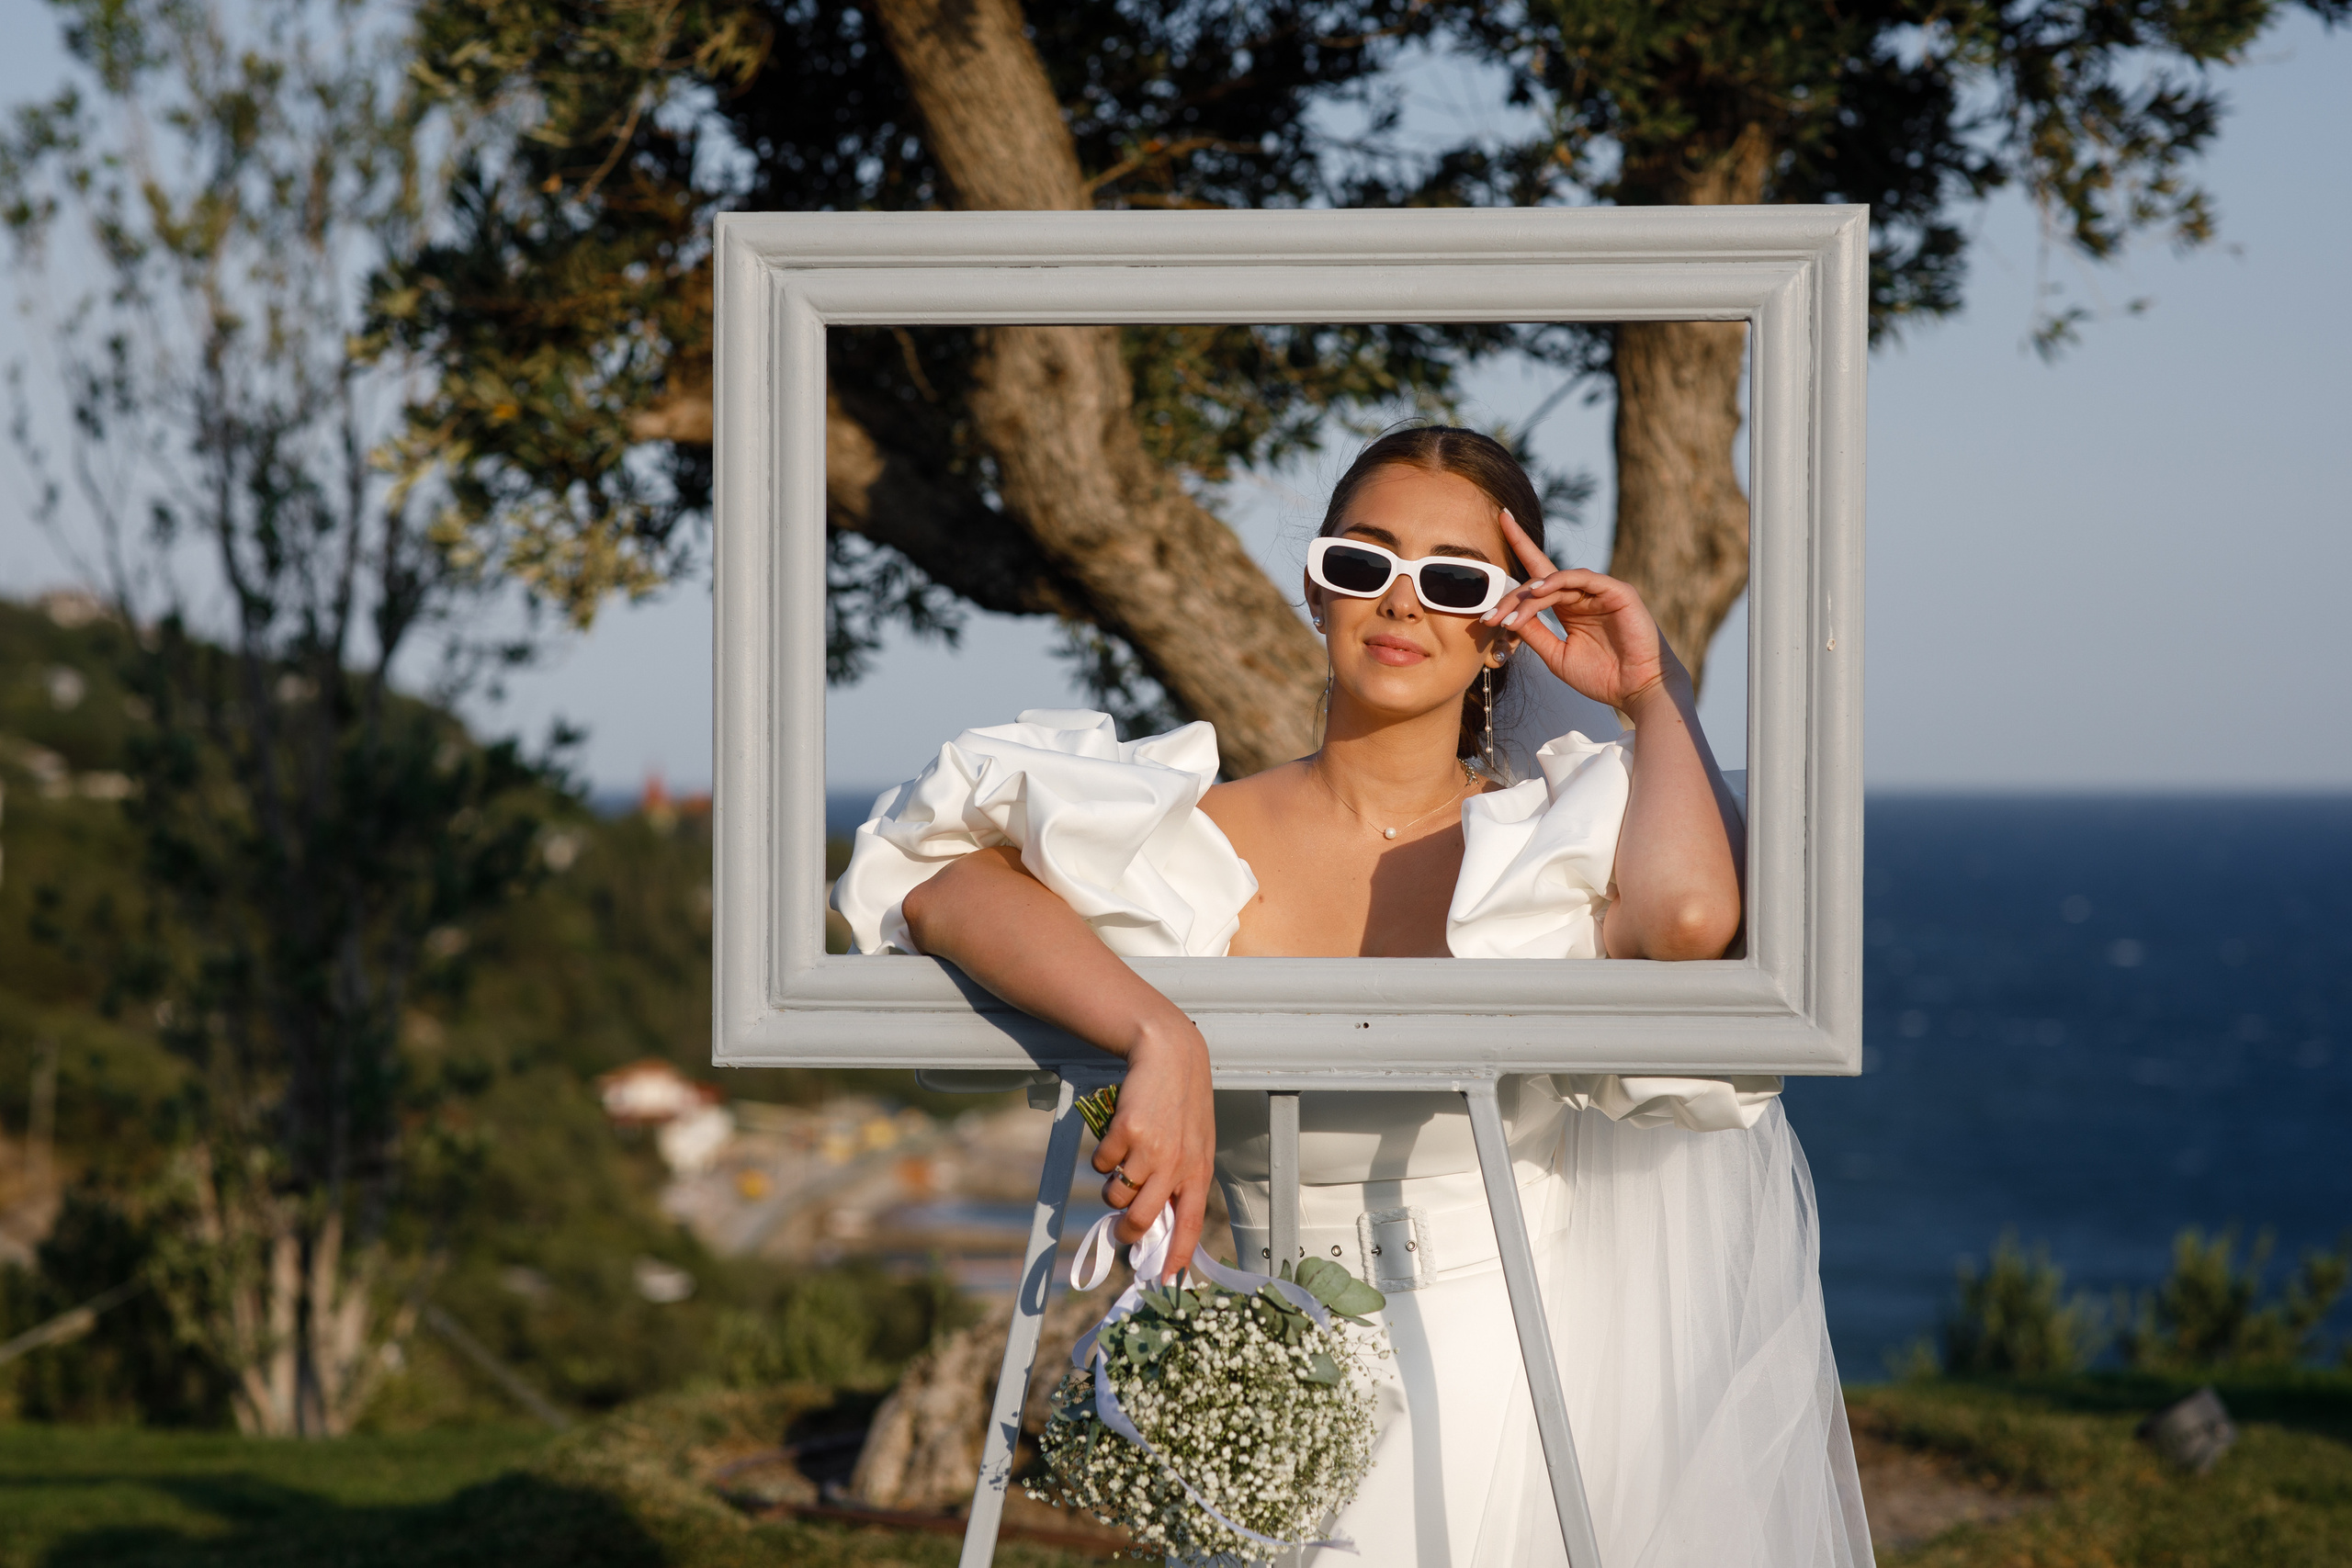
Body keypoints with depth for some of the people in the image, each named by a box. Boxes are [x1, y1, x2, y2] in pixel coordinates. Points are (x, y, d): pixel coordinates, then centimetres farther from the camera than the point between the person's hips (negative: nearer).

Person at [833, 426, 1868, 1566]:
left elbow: (1691, 916, -25)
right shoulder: (1214, 842, 0)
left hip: (1521, 1421, 0)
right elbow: (942, 882, -16)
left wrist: (1656, 695, -8)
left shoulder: (1559, 846, -1)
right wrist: (1161, 1037, -31)